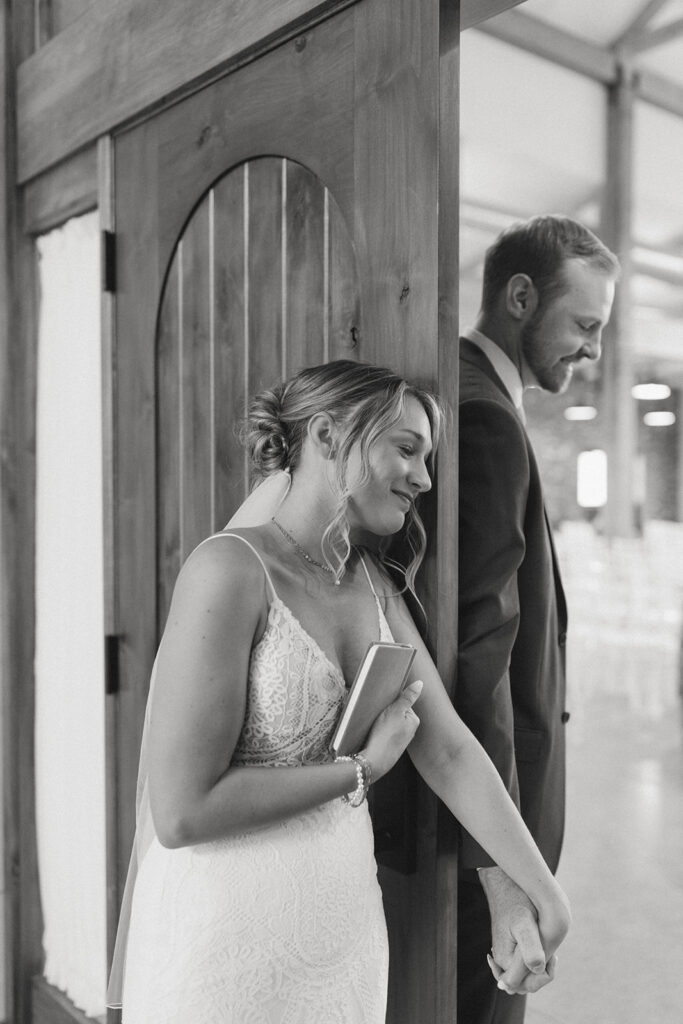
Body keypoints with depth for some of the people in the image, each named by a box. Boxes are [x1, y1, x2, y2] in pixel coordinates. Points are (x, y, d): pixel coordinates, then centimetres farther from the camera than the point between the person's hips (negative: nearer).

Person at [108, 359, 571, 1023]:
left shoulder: (371, 583, 2)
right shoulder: (230, 569, -21)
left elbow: (448, 748, 3)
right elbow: (181, 812, -23)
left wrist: (544, 892, 2)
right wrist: (362, 769, -15)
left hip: (346, 929, 7)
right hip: (230, 943, -7)